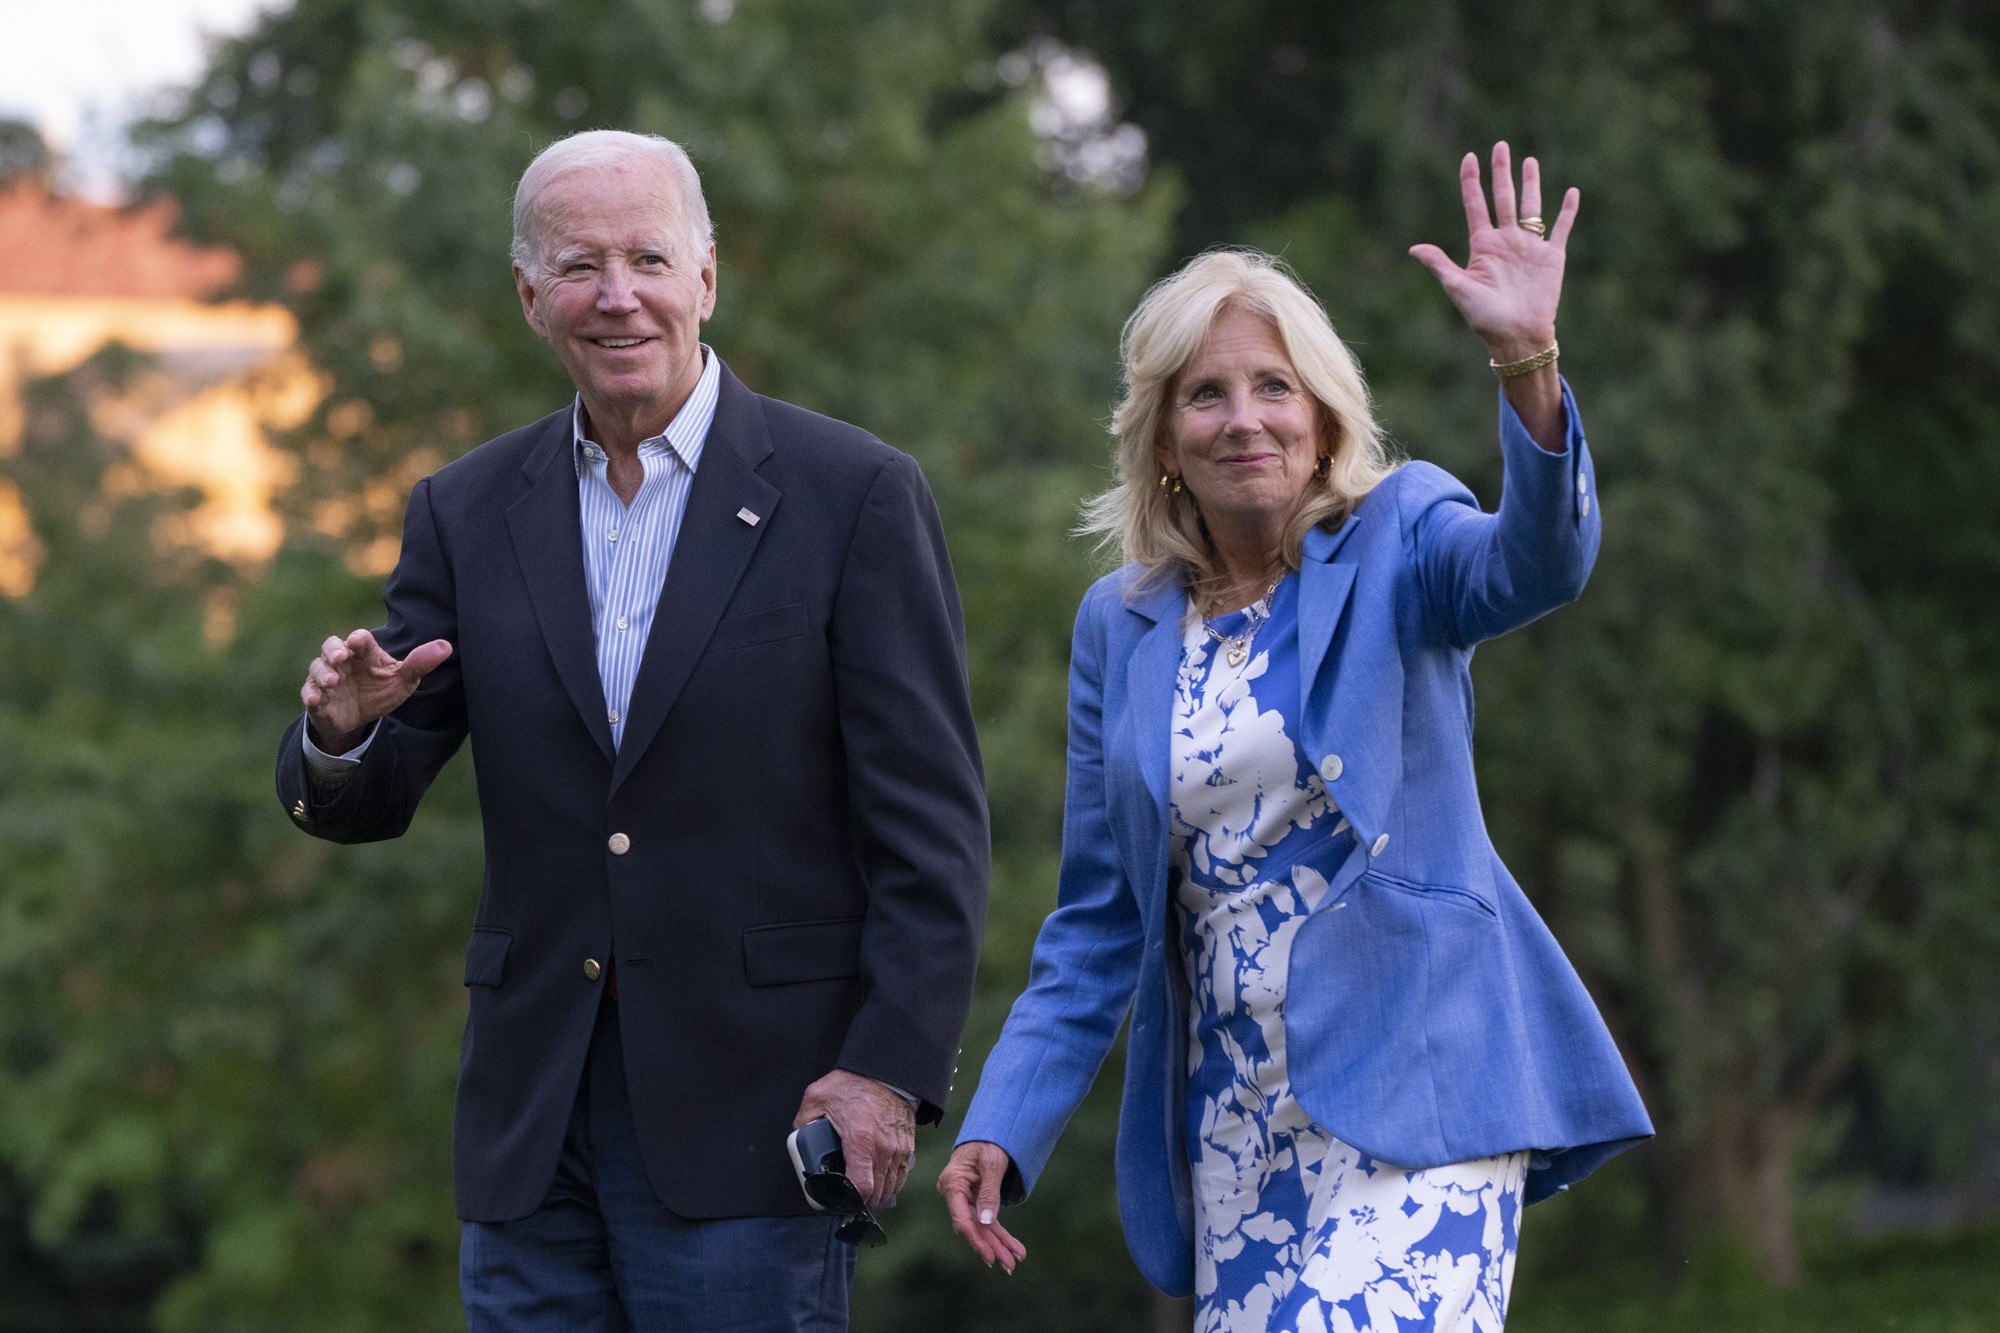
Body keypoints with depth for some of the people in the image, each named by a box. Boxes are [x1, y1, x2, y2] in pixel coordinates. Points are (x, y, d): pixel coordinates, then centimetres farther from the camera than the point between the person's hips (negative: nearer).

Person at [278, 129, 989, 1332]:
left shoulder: (852, 496, -2)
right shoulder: (470, 513, 10)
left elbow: (931, 820, -4)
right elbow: (363, 806, 10)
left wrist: (891, 1069, -13)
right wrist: (343, 734, -14)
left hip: (750, 1114, -4)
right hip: (534, 1132, 4)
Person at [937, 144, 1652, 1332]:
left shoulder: (1397, 542, 1)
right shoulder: (1120, 627, 12)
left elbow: (1538, 564, -22)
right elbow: (1099, 921, 14)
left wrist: (1528, 361, -40)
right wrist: (1003, 1131, 4)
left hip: (1411, 1093, -5)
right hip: (1235, 1124, 5)